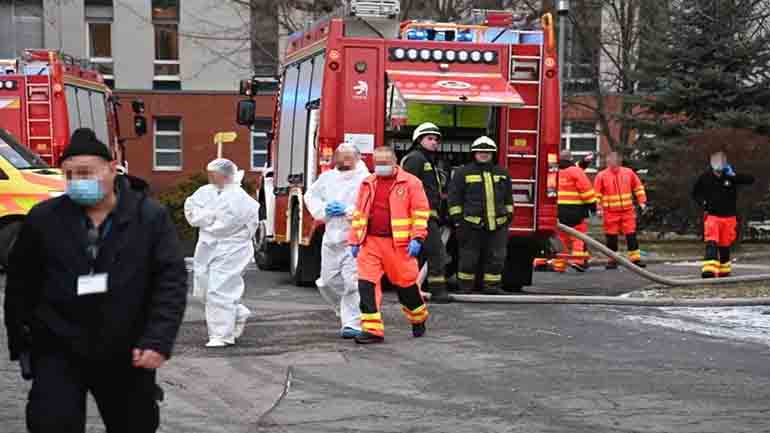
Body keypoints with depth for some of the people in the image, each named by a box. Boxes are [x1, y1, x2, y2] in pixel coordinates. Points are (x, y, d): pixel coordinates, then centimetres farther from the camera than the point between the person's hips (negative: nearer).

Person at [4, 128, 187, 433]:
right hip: (58, 350, 0)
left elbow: (172, 280, -8)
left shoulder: (151, 217, -4)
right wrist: (19, 342, 8)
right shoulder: (43, 219, -1)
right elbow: (21, 283, 8)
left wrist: (158, 340, -18)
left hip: (128, 354, 0)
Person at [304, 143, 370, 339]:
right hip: (331, 238, 6)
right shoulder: (327, 178, 12)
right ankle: (346, 310, 37)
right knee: (328, 282, 13)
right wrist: (324, 209, 0)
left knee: (352, 282, -11)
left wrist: (347, 211, -19)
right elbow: (311, 195, 18)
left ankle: (353, 323, -6)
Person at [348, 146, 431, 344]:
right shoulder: (367, 184, 13)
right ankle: (372, 330, -4)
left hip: (398, 243, -4)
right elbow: (359, 213, 19)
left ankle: (418, 319, 32)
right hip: (370, 242, 4)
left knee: (406, 283, 6)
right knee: (366, 283, -7)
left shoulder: (410, 183, -2)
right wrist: (355, 241, 15)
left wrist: (417, 239, -13)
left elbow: (420, 212, -5)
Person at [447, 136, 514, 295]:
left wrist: (509, 215, 16)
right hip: (472, 224, -3)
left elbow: (508, 198, 21)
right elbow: (454, 197, 0)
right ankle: (465, 287, 11)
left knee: (496, 256, 3)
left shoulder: (502, 173, 14)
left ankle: (492, 285, 12)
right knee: (469, 257, 1)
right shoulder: (463, 172, 1)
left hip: (498, 224, 4)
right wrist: (457, 218, -6)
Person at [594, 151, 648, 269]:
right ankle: (612, 260, 10)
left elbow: (638, 188, 13)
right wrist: (599, 208, -6)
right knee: (611, 236, 2)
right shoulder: (601, 176, -4)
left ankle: (635, 258, 6)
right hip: (610, 212, -1)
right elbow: (597, 194, 0)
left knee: (631, 235, 1)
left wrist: (642, 202, 8)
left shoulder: (629, 173, 3)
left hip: (628, 211, 2)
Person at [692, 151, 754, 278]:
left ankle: (724, 271, 29)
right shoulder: (705, 177, -5)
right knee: (711, 244, -16)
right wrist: (702, 202, -8)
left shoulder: (731, 175, -7)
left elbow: (750, 179, -18)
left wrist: (733, 176, -28)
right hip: (711, 215, -1)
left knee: (725, 245, 13)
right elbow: (695, 192, 11)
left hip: (728, 216, 1)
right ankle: (709, 270, -24)